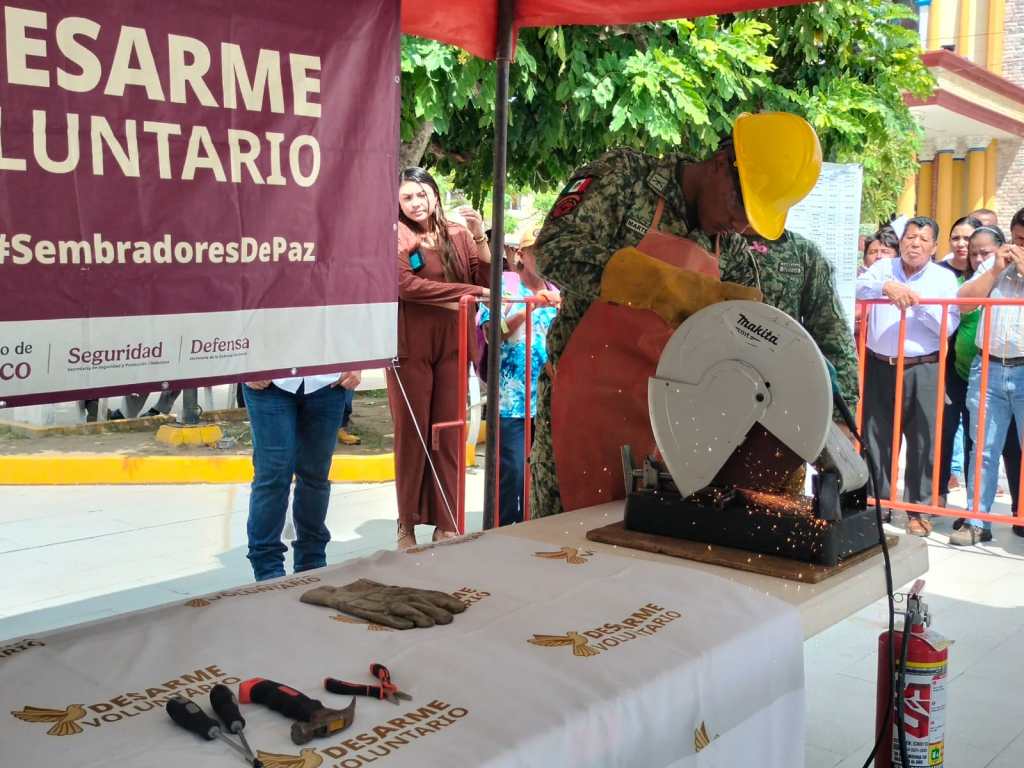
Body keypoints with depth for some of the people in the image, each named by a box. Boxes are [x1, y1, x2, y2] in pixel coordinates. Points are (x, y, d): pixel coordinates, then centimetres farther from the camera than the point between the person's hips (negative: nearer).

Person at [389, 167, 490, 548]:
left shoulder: (457, 235, 9)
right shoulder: (395, 235, -2)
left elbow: (487, 281, 4)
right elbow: (405, 284, -15)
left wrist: (479, 236, -8)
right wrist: (470, 292, -15)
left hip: (452, 346, 3)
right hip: (410, 347, -3)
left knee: (449, 435, 4)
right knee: (412, 434, 4)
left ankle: (446, 523, 13)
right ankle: (408, 524, 15)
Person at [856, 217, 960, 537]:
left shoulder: (944, 278, 6)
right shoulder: (884, 268, 9)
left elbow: (948, 326, -5)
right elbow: (860, 287, -12)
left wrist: (919, 302, -15)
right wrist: (887, 287, -29)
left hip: (922, 370, -1)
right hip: (880, 366, 1)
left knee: (923, 441, 0)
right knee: (876, 437, 7)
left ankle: (919, 508, 12)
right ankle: (878, 502, 20)